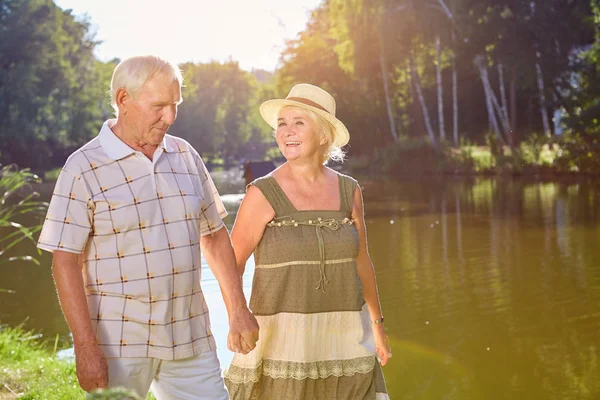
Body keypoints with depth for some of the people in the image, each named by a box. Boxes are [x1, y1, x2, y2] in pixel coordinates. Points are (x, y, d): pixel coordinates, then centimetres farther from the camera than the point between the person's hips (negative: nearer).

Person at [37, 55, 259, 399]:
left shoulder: (185, 156, 8)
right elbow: (65, 261, -11)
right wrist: (86, 347, -16)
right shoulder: (84, 168, -8)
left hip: (190, 337, 5)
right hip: (119, 343, -4)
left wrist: (238, 310, 9)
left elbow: (215, 235, 14)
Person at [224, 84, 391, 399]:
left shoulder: (349, 191, 4)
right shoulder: (263, 194, -8)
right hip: (282, 338, -3)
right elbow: (231, 266, -7)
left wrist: (377, 326, 19)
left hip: (343, 336, 4)